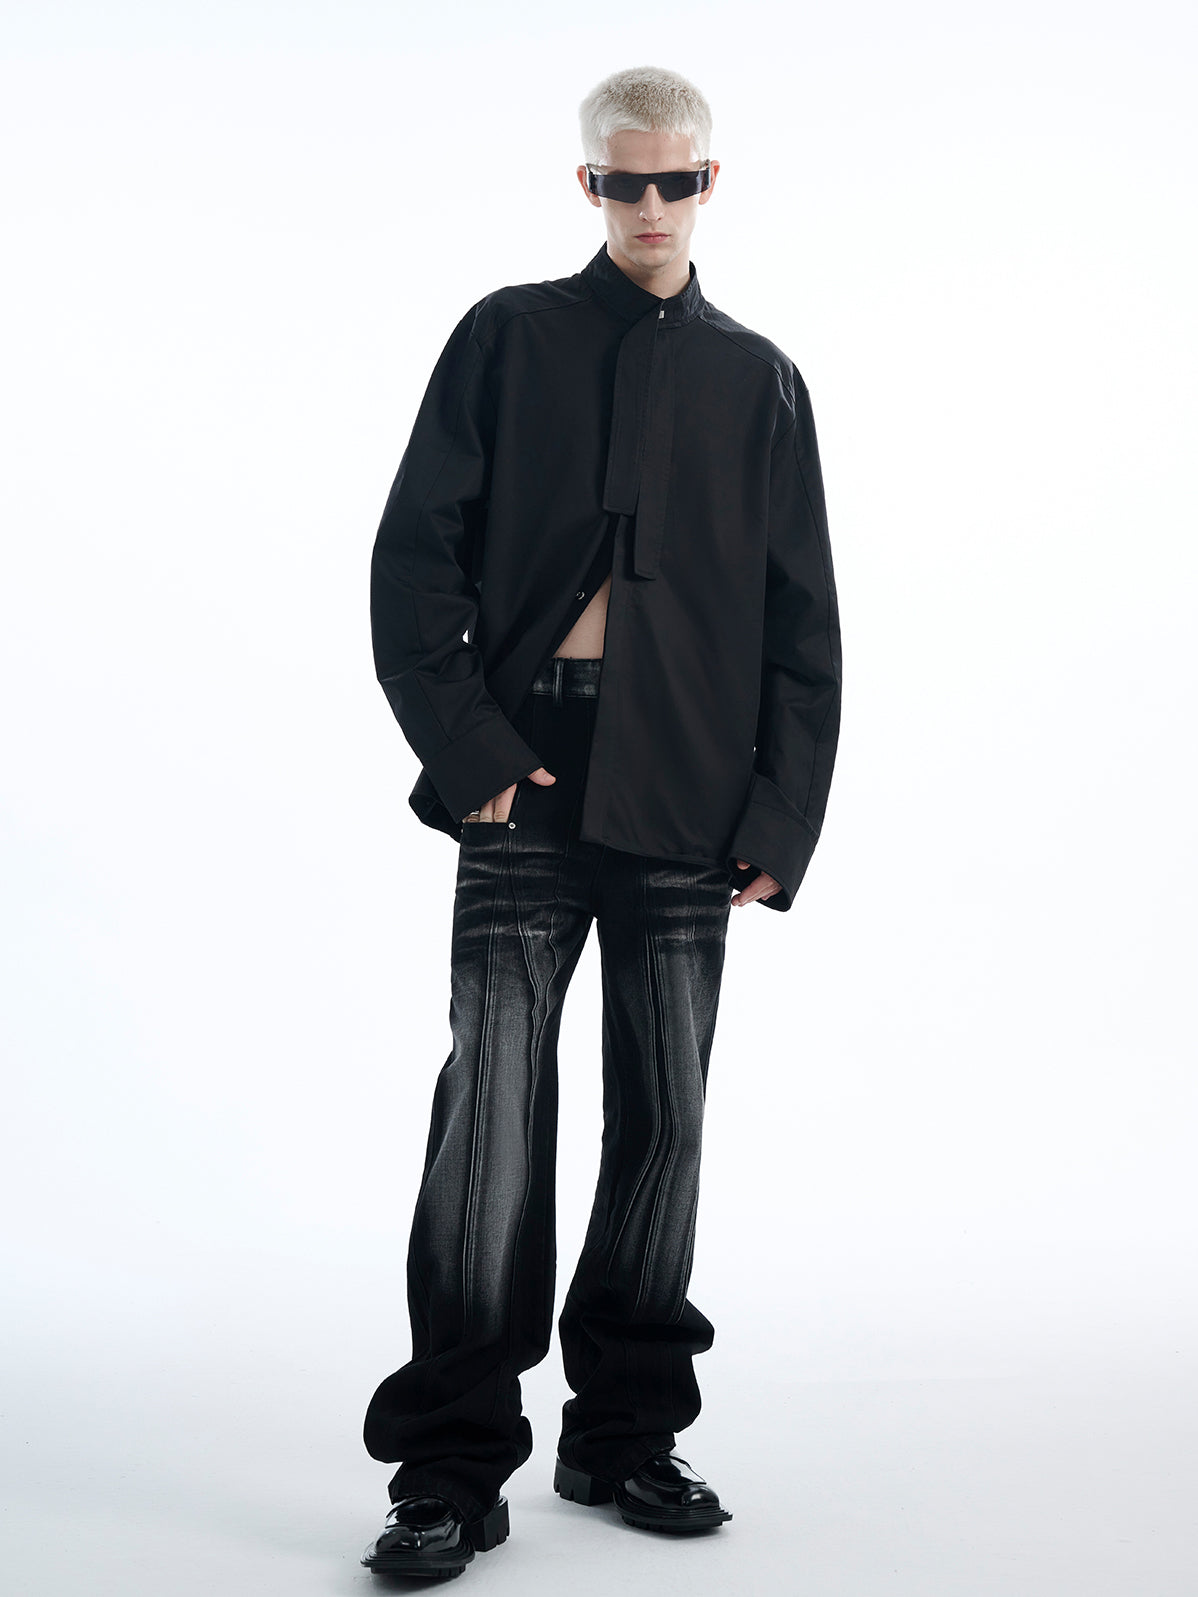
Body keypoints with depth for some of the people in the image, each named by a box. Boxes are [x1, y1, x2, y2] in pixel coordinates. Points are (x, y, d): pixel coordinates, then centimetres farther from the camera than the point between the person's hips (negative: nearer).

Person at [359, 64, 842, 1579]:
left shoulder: (757, 382, 15)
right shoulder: (509, 339, 10)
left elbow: (803, 627, 13)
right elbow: (413, 560, 3)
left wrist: (780, 816, 3)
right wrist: (467, 750, -7)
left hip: (688, 794, 3)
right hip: (529, 771, -2)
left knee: (664, 1115, 6)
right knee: (493, 1110, -7)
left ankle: (626, 1431, 20)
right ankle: (454, 1465, 2)